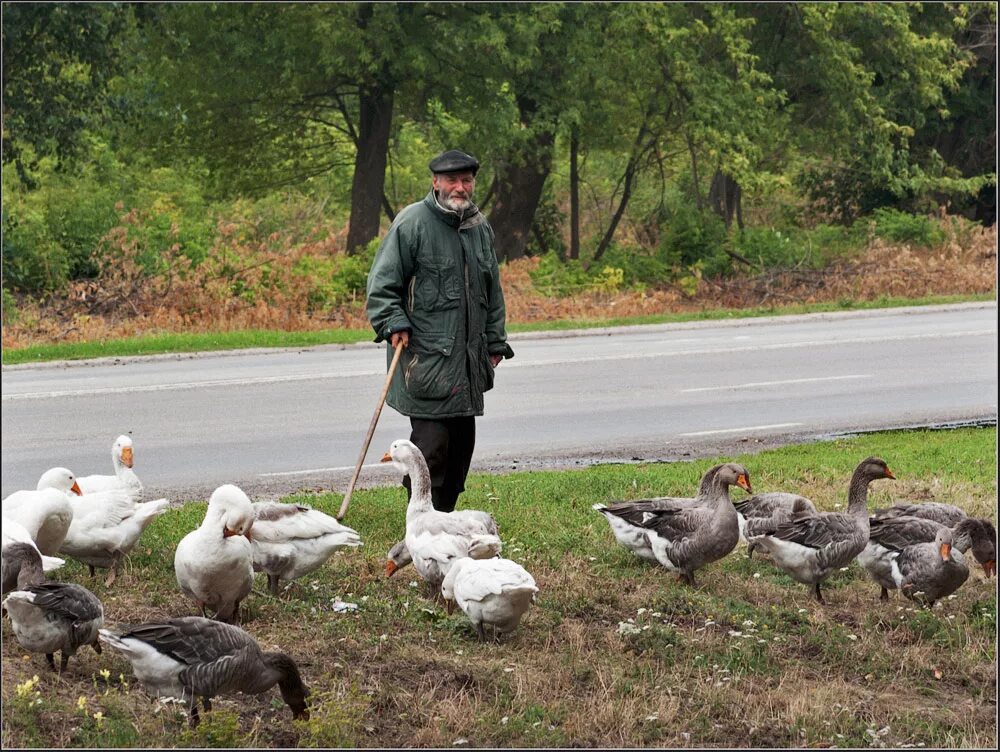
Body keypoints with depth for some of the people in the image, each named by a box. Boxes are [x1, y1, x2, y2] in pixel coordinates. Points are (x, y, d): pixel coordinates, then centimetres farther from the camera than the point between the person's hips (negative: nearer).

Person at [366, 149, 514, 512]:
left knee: (462, 441, 10)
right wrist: (394, 323, -17)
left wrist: (495, 341, 22)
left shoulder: (480, 227, 15)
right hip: (424, 356, -7)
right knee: (431, 442, -12)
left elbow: (492, 290, 24)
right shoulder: (412, 223, -7)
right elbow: (382, 282, -6)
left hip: (468, 360, 7)